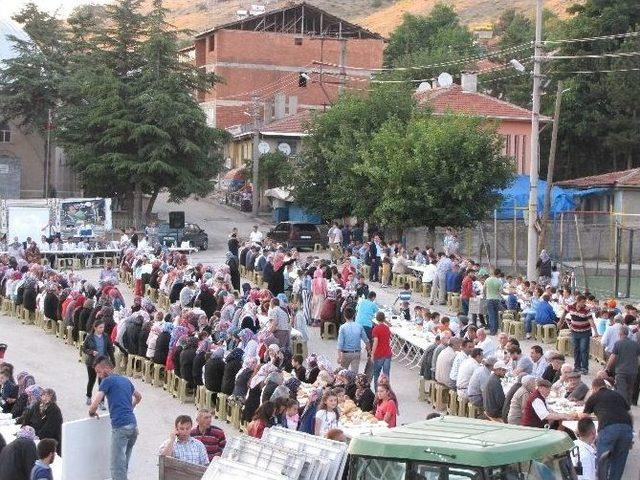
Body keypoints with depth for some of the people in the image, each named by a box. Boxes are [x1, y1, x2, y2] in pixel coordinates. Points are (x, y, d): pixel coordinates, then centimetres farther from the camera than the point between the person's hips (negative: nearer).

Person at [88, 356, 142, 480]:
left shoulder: (107, 381, -3)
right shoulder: (125, 380, 19)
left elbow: (94, 404, -8)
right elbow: (139, 397, 37)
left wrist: (91, 413, 11)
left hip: (120, 427, -8)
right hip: (133, 425, 8)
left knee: (117, 466, -7)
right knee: (124, 464, 16)